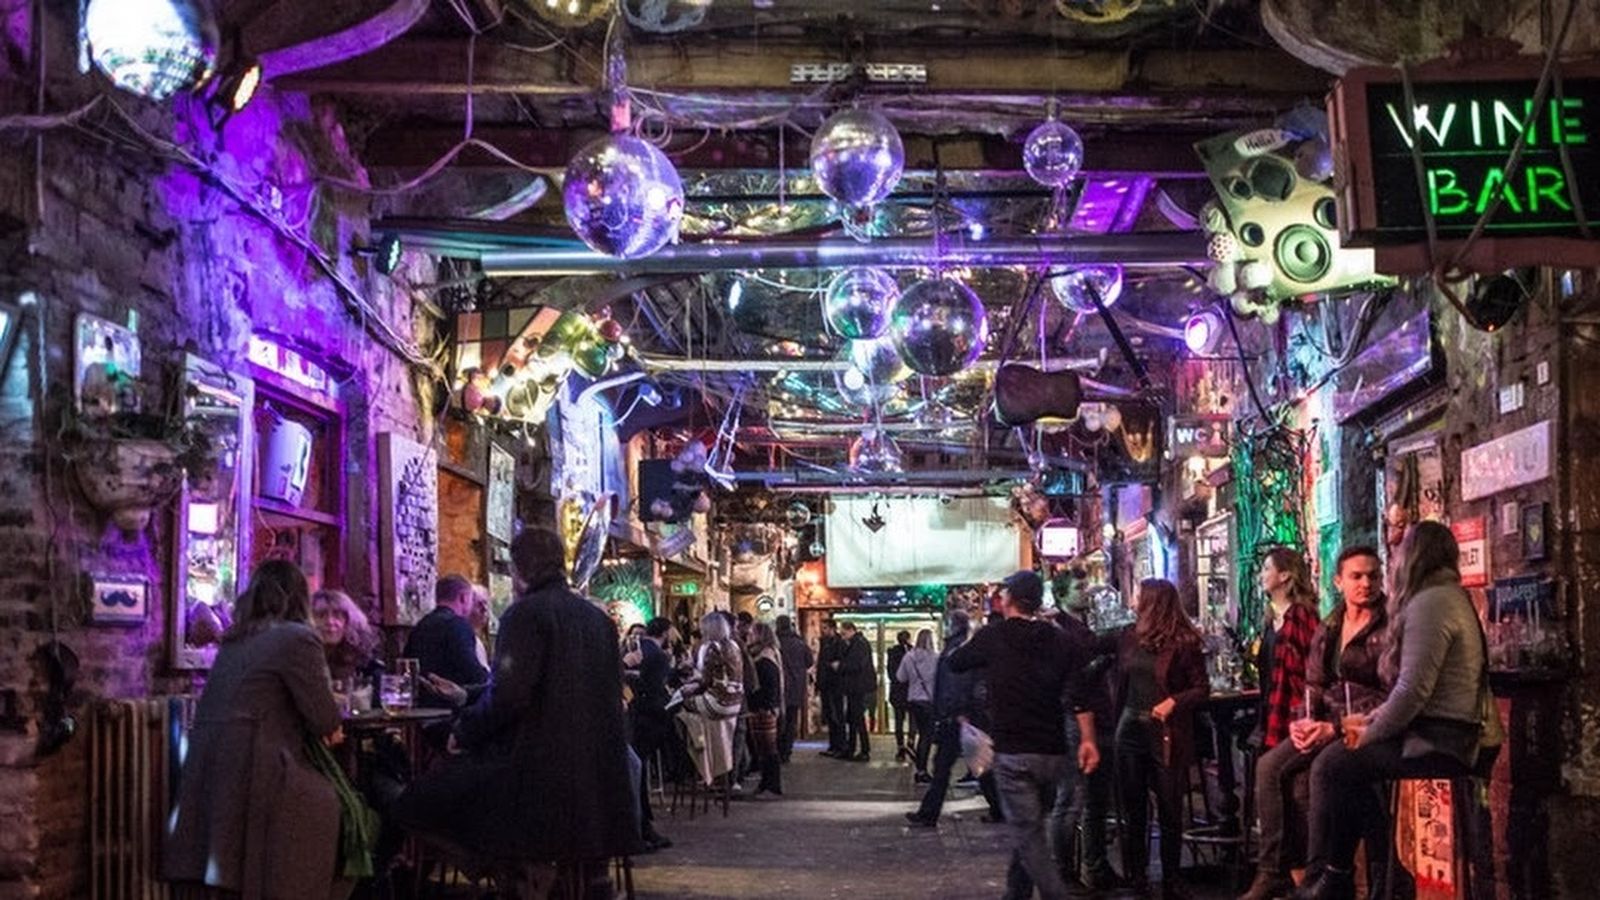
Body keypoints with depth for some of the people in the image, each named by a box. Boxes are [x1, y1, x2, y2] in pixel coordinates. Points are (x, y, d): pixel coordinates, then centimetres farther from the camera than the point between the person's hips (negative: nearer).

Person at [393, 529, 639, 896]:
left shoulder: (526, 612, -9)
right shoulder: (597, 617, 13)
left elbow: (508, 695, -20)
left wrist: (463, 732, -5)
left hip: (541, 765, -8)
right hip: (596, 764, 8)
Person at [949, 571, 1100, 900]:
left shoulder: (993, 637, -3)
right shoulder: (1061, 641, 5)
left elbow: (955, 663, 11)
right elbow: (1079, 692, -5)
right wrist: (1088, 740, -7)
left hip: (1012, 752, -5)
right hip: (1053, 751, 5)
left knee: (1028, 833, -5)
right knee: (1028, 826, 20)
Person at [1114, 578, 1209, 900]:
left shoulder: (1183, 642, -7)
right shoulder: (1129, 638, 8)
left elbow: (1202, 687, -5)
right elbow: (1121, 684, 11)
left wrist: (1173, 702, -20)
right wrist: (1117, 722, 5)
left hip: (1166, 734, -4)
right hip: (1131, 729, 4)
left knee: (1169, 808, 2)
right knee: (1133, 807, 8)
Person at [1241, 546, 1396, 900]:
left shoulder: (1389, 628, -6)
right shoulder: (1327, 630, 15)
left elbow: (1391, 698, -12)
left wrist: (1335, 728, -18)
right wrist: (1304, 721, -5)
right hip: (1326, 724, 6)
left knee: (1303, 775, -31)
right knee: (1270, 766, -17)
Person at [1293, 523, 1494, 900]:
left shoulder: (1430, 603, -15)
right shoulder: (1451, 597, 18)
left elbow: (1414, 689, -21)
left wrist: (1371, 734, -8)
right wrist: (1371, 718, 11)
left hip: (1437, 742, -10)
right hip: (1447, 734, 10)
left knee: (1331, 766, -11)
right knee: (1339, 757, 11)